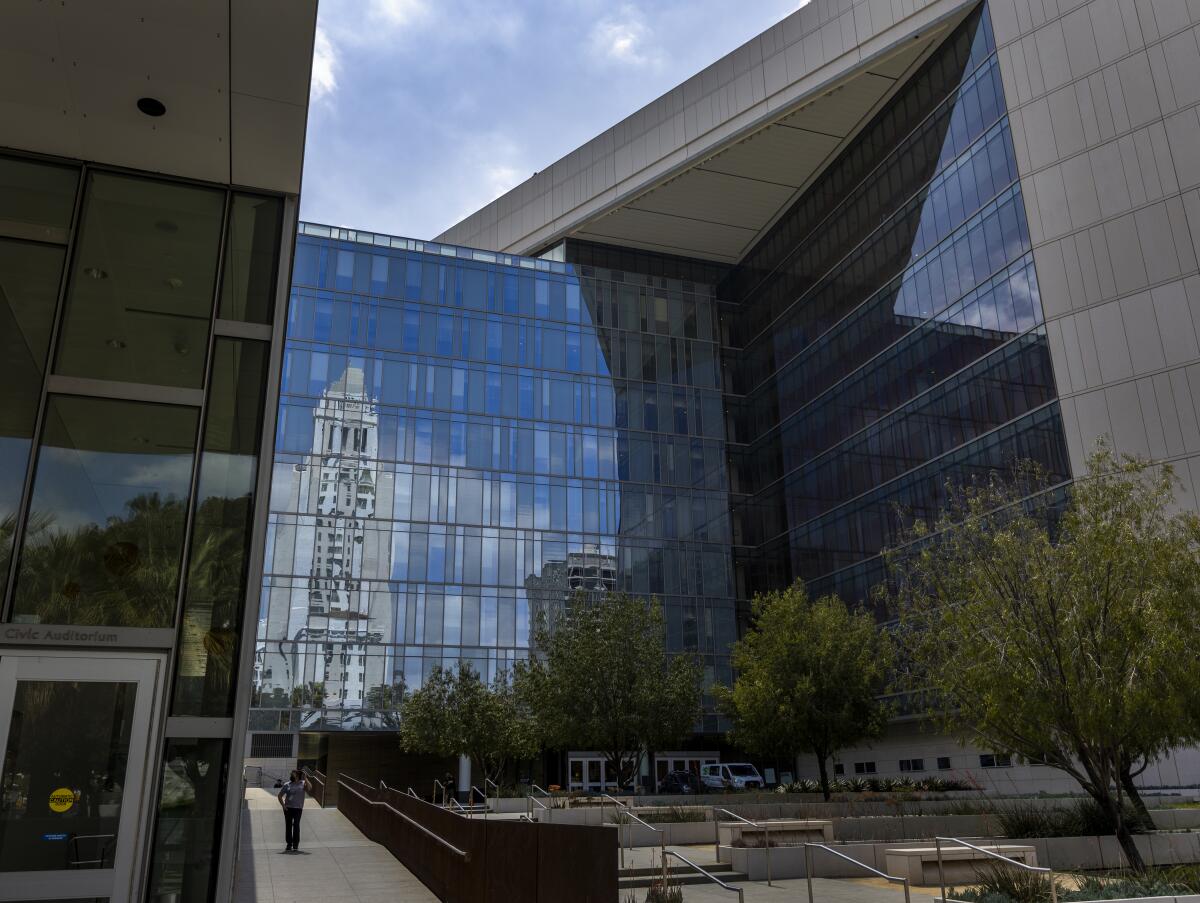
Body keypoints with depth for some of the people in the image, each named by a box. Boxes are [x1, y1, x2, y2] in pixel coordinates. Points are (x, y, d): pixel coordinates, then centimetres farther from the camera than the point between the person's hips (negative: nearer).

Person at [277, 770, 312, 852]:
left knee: (296, 826, -5)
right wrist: (283, 805, 0)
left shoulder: (303, 783, 4)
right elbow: (280, 795, 12)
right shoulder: (287, 785, 9)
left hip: (298, 808, -2)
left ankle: (296, 846, 1)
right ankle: (289, 845, 17)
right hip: (288, 808, 2)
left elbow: (310, 788, -15)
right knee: (288, 826, 6)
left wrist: (305, 779, -16)